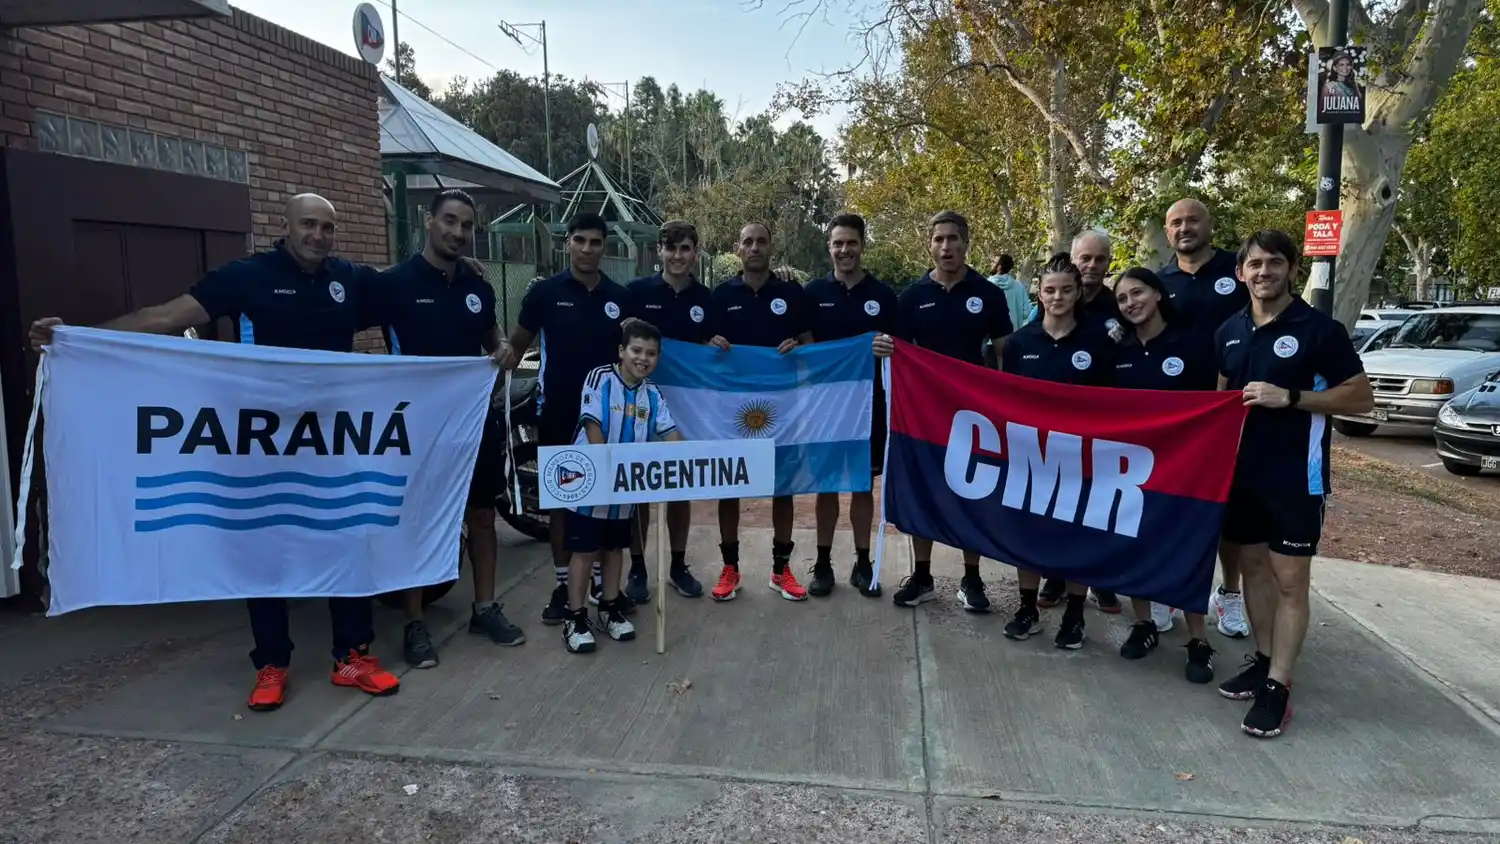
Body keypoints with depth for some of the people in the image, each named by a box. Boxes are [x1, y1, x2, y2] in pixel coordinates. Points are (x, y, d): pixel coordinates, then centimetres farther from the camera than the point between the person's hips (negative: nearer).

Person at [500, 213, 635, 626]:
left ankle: (603, 578, 21)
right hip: (558, 410, -2)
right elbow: (518, 343, 0)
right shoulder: (545, 292, -2)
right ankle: (563, 584, 17)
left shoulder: (620, 297, 5)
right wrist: (507, 353, -23)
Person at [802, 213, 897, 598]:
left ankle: (863, 563, 20)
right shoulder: (814, 292, 2)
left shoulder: (883, 295, 1)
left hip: (869, 402, 0)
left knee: (863, 484, 9)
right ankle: (823, 563, 18)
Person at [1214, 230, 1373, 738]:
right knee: (1253, 566, 14)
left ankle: (1278, 686, 5)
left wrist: (1289, 397, -20)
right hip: (1241, 470, 6)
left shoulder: (1319, 329, -9)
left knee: (1290, 579, -1)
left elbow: (1362, 398, -9)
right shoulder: (1229, 332, 7)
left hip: (1296, 476, -6)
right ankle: (1262, 660, 28)